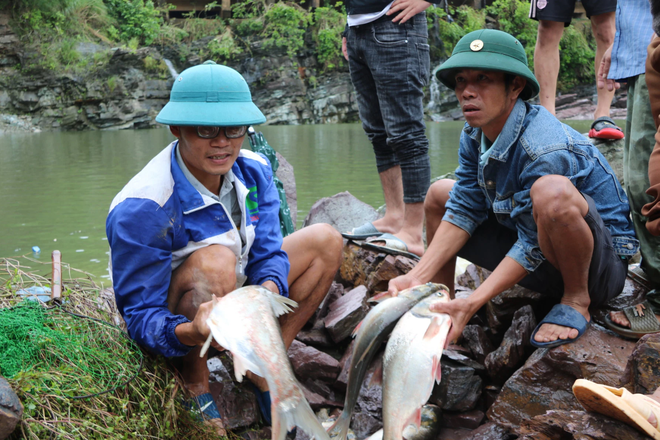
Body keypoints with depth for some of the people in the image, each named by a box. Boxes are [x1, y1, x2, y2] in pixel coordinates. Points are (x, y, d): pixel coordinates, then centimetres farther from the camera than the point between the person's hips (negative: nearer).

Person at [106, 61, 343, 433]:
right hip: (178, 317, -7)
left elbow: (268, 254, -10)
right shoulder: (140, 210, -31)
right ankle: (194, 383, -16)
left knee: (326, 240, 0)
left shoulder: (254, 171, -9)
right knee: (215, 260, -38)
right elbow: (140, 315, -28)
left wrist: (269, 291, -34)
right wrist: (191, 333, -50)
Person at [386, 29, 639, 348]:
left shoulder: (546, 150, -31)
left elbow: (533, 247, -27)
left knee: (552, 191, -40)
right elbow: (464, 211, -3)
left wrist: (472, 304, -31)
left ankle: (577, 299, -14)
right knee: (439, 194, 5)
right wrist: (418, 276, -14)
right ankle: (440, 302, 14)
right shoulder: (474, 137, -5)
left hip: (601, 263, -8)